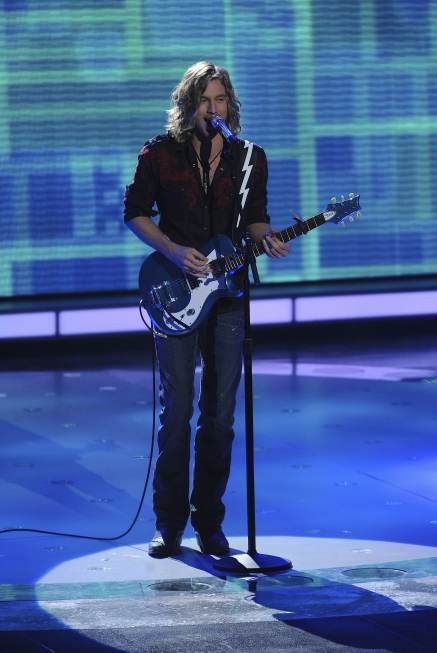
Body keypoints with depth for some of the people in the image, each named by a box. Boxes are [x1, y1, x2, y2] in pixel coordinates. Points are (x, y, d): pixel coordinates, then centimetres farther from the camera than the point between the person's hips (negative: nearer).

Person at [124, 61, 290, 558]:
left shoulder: (249, 157, 7)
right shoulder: (159, 153, -1)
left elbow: (255, 218, 14)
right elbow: (134, 213, 2)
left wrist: (266, 240, -9)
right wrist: (174, 252, -12)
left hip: (227, 291, 2)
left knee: (220, 412, 3)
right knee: (176, 410, -3)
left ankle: (208, 521, 13)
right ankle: (169, 523, 7)